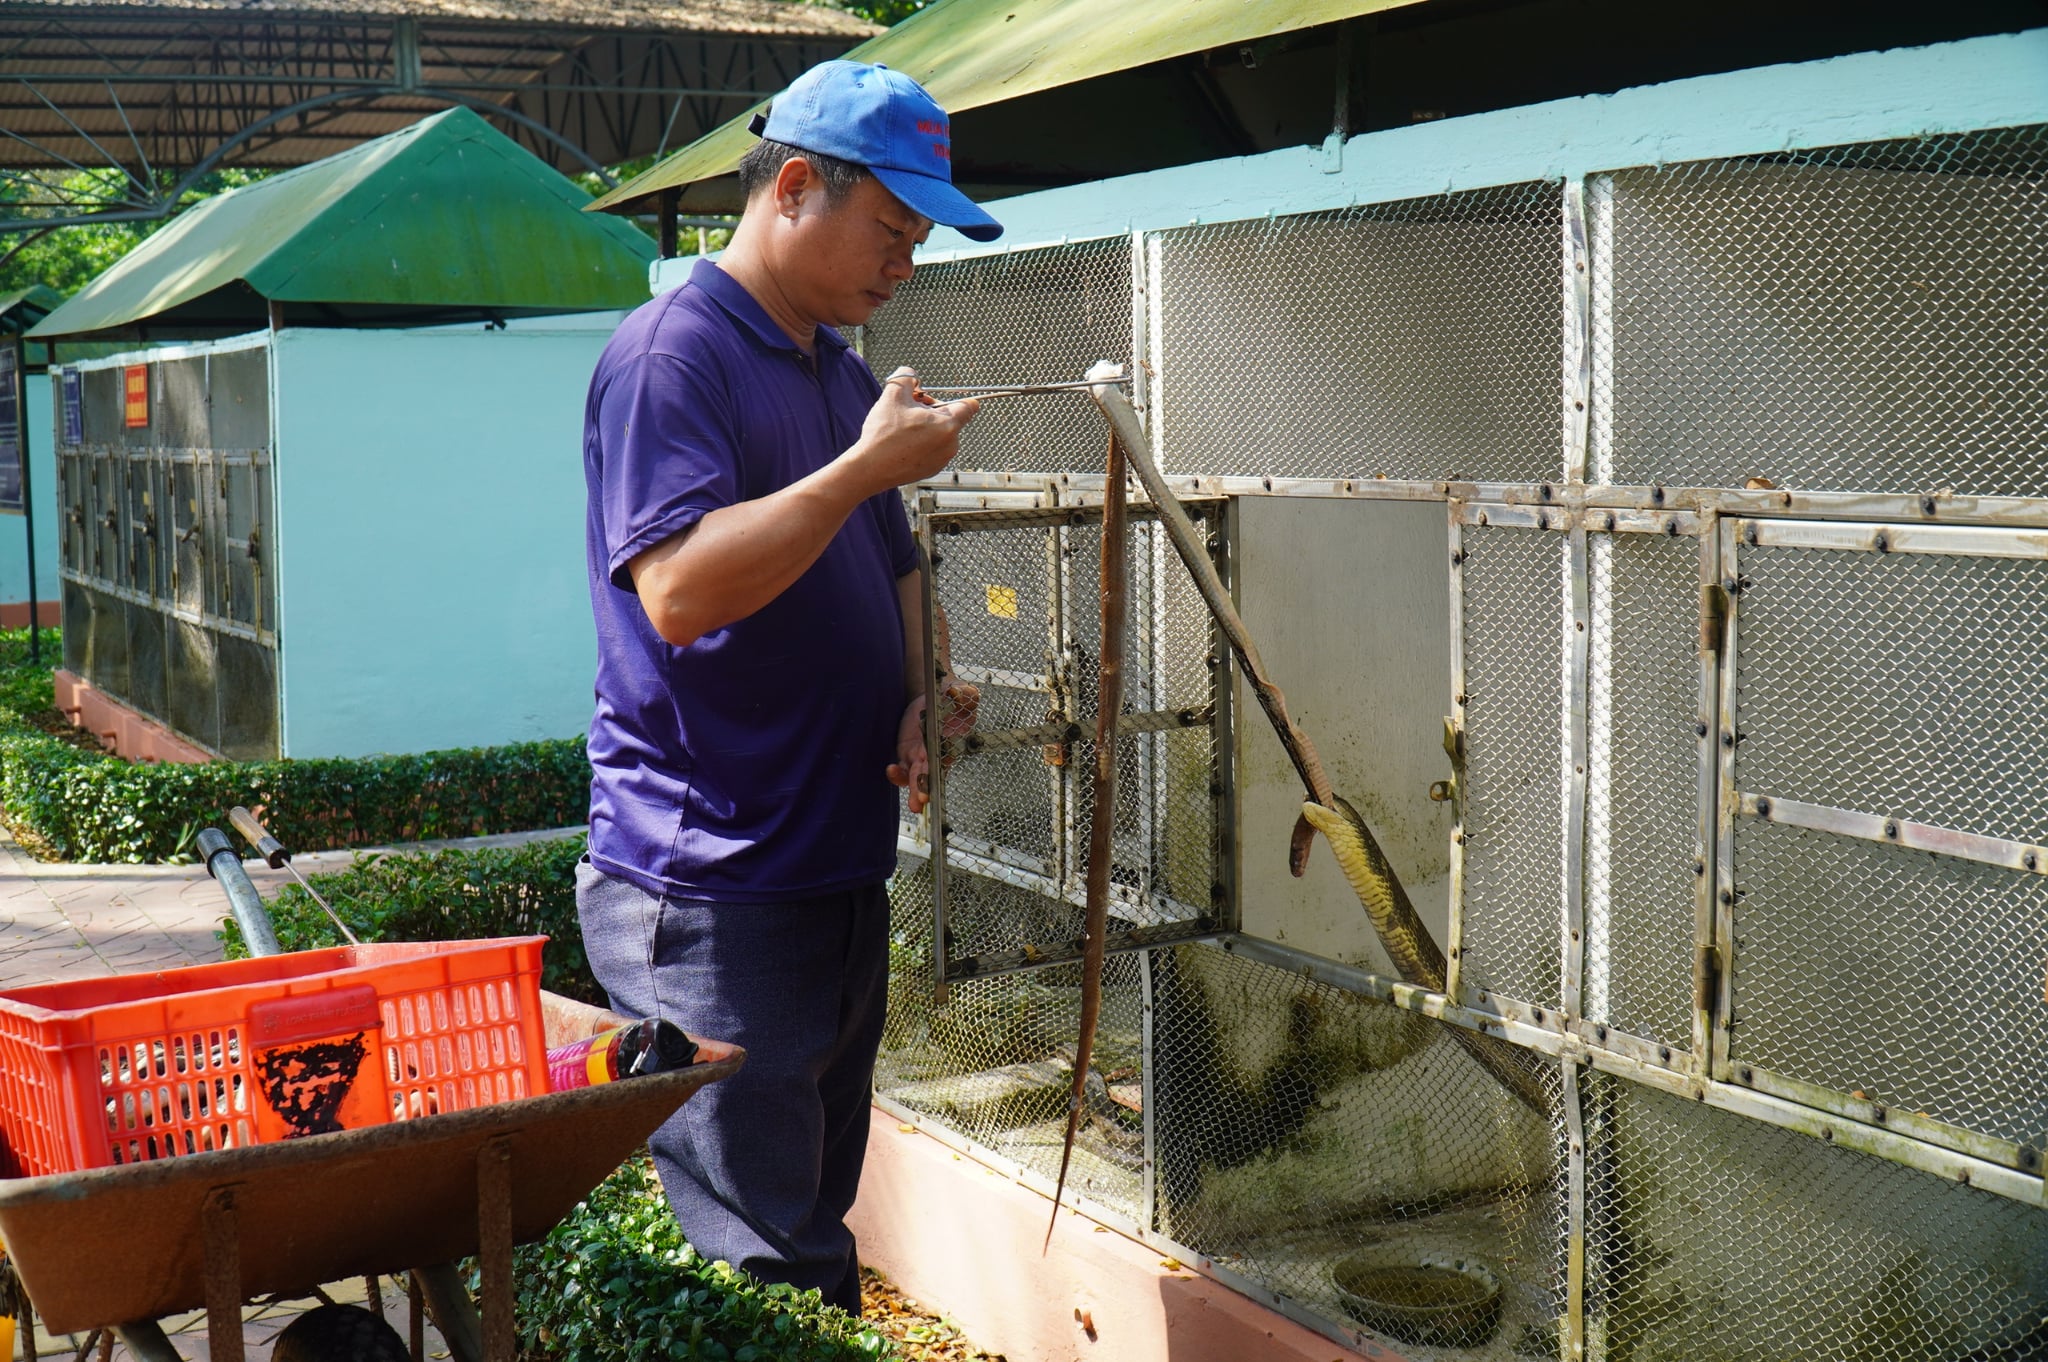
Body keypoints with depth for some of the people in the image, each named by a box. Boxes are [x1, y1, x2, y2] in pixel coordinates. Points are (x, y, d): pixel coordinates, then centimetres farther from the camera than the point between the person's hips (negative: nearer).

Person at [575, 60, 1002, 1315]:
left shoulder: (846, 375, 16)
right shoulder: (676, 350, -12)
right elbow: (679, 590, -26)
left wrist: (915, 702, 7)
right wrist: (868, 465, -21)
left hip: (842, 869, 9)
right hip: (710, 888, -9)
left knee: (819, 1226, 17)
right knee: (760, 1270, -5)